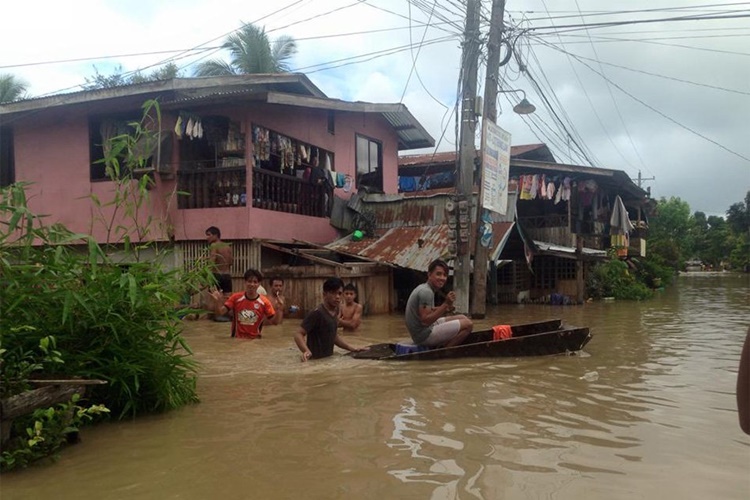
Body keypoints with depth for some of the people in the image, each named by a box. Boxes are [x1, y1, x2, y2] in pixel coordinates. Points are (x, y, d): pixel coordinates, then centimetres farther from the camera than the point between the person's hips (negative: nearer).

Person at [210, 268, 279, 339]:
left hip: (255, 339, 0)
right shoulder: (236, 297, -4)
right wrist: (218, 301, -21)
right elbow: (221, 312, -4)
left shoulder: (264, 301, -7)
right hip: (237, 339, 0)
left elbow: (274, 322, -4)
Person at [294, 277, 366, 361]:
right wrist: (306, 351, -36)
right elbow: (298, 335, -19)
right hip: (316, 360, -7)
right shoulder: (317, 313, -15)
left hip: (329, 359, 7)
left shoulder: (335, 311, 7)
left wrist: (351, 349, 15)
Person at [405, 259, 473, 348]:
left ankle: (438, 347, 7)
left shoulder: (423, 288, 11)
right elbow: (425, 321, -26)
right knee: (468, 324, -10)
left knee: (462, 318, 19)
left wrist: (444, 308, 3)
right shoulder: (426, 292, -19)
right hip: (425, 336, -10)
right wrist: (446, 304, -27)